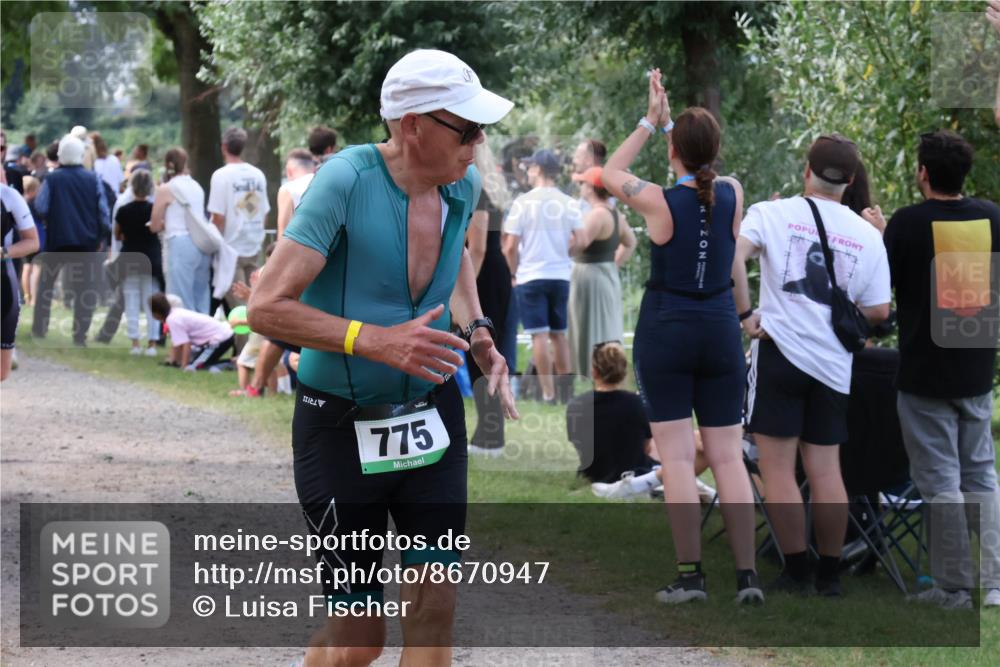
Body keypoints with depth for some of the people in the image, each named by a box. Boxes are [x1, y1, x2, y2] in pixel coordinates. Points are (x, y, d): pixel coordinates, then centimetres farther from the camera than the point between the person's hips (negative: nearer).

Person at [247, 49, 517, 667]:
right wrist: (375, 341, -31)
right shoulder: (346, 180, -21)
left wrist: (479, 333, 10)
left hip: (433, 417, 5)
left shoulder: (463, 186, -1)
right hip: (341, 426, -5)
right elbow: (266, 307, -24)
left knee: (435, 604, -2)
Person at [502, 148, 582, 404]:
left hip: (531, 277, -4)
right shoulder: (569, 203, 2)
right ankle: (565, 390, 16)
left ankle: (548, 393, -5)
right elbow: (578, 242, -2)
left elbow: (510, 247, -9)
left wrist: (515, 273, 6)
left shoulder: (523, 202, -7)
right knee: (559, 335, 14)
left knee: (539, 335, -2)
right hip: (561, 276, 4)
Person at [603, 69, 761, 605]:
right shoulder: (732, 194, -2)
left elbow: (611, 173, 8)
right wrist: (669, 120, 23)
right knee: (729, 457, 5)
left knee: (677, 458, -2)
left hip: (665, 335, -3)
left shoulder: (659, 202, -11)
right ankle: (746, 575, 0)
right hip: (720, 334, 4)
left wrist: (650, 122, 12)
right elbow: (701, 172, 21)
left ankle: (690, 575, -5)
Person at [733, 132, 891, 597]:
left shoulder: (772, 213, 0)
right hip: (833, 362, 3)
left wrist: (744, 313, -10)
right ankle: (830, 574, 11)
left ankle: (797, 571, 1)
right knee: (825, 468, 9)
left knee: (777, 468, 1)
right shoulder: (868, 236, 7)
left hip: (780, 350, -3)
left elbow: (731, 254, -17)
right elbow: (878, 311, 6)